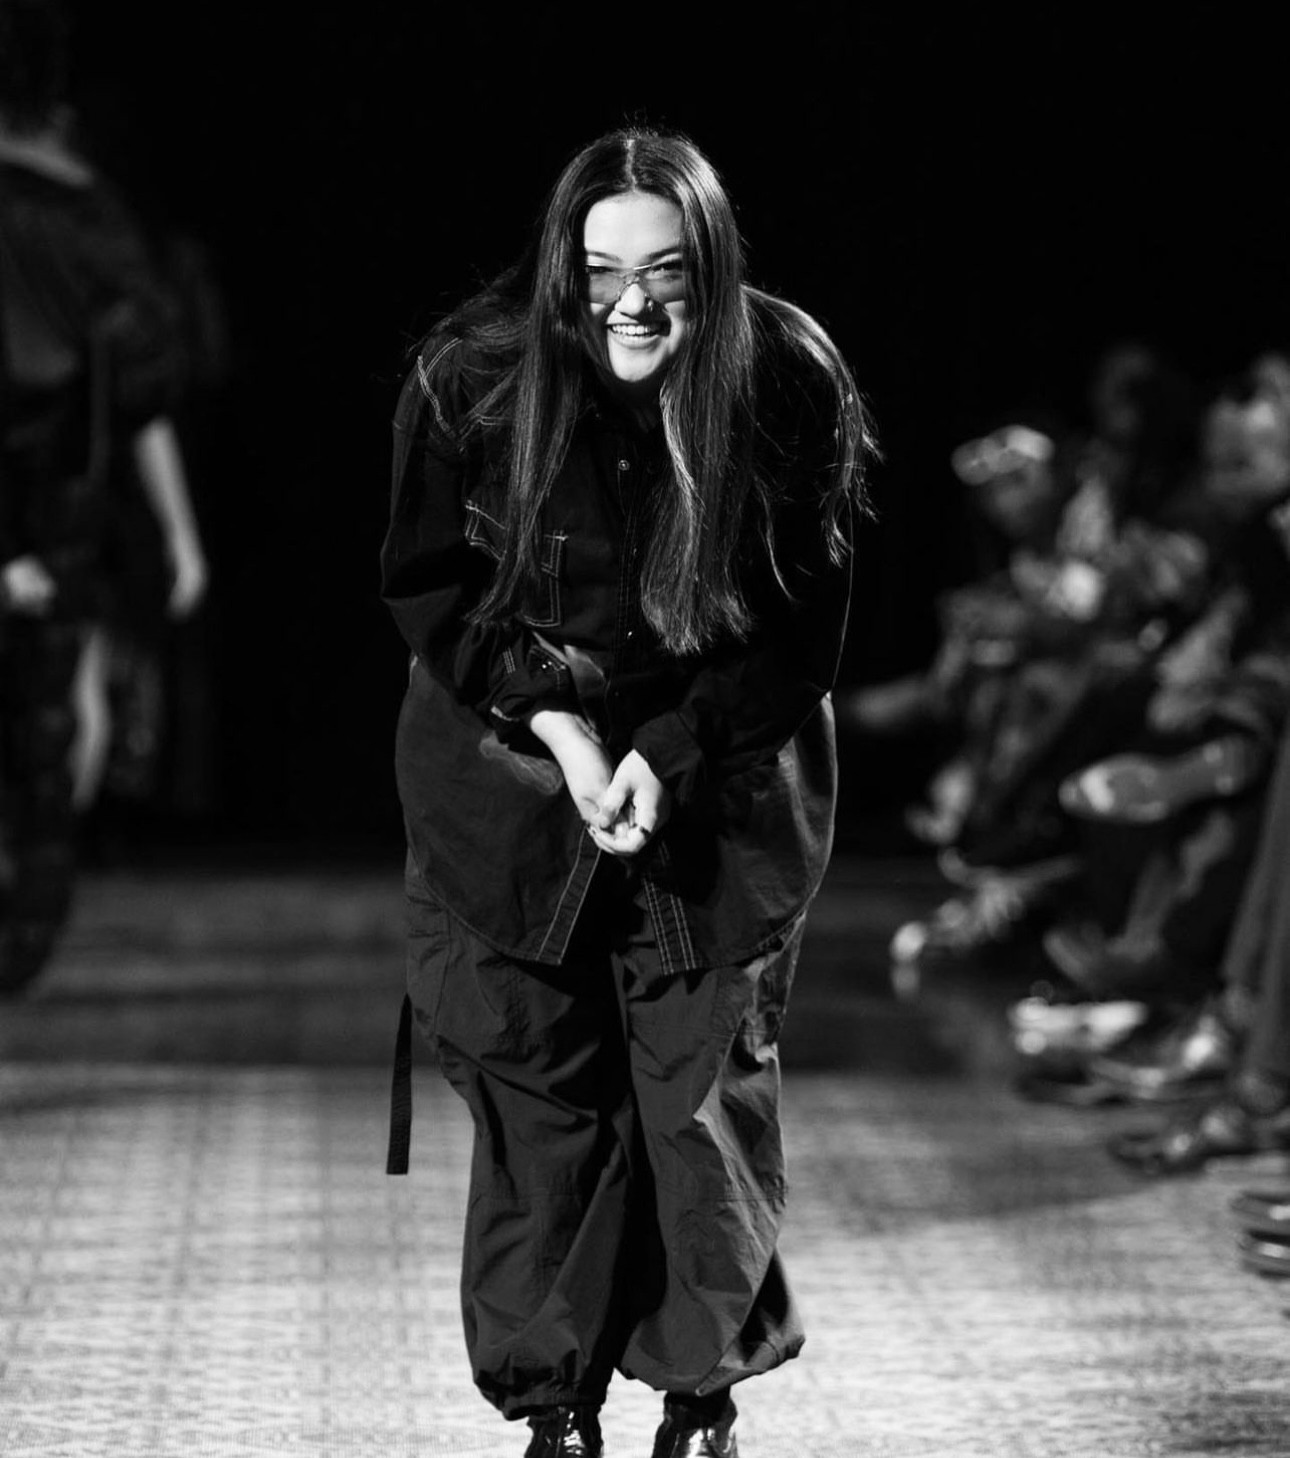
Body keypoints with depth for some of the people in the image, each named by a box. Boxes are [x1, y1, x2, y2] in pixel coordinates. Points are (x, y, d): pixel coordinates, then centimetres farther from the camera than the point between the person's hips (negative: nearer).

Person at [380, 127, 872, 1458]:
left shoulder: (788, 386, -14)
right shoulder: (470, 380, -14)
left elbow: (803, 625, -8)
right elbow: (426, 584, -4)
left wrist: (670, 754, -18)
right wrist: (557, 718, -17)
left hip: (725, 784, 0)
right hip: (511, 771, 0)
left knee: (705, 1087, 1)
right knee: (537, 1086, -2)